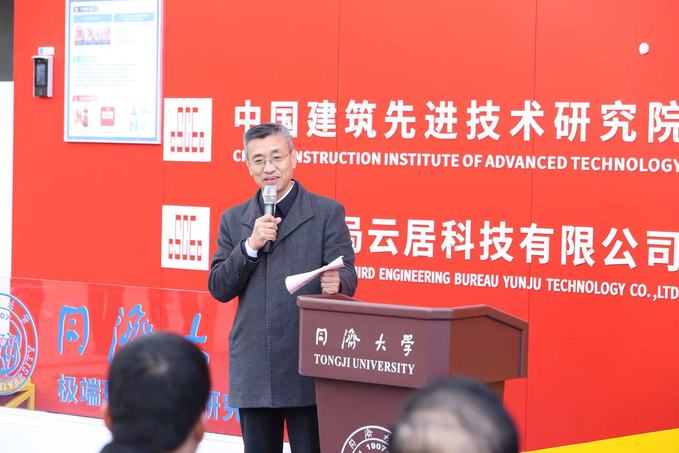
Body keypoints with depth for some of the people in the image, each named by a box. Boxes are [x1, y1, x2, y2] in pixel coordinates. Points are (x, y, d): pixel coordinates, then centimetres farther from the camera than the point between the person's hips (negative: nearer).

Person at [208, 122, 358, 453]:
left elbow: (347, 276, -5)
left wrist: (335, 282, -29)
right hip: (253, 372, 4)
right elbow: (218, 289, 6)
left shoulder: (327, 212, 2)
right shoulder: (234, 220, 12)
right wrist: (251, 245, -9)